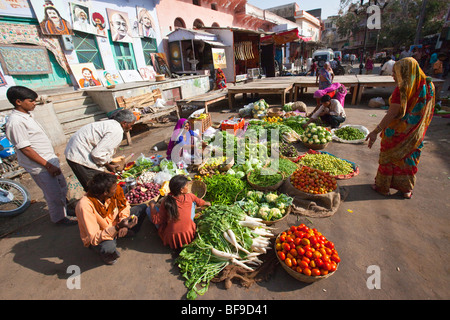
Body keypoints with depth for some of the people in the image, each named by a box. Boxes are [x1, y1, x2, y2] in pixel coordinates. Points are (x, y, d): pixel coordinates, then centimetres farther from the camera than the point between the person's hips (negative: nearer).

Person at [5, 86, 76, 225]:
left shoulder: (27, 115, 8)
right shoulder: (15, 122, -21)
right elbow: (25, 149, -21)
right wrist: (48, 166, -20)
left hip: (50, 159, 9)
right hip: (40, 166, -9)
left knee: (62, 186, 22)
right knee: (53, 193, 7)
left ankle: (65, 207, 43)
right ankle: (59, 217, 26)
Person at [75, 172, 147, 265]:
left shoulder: (116, 191, -20)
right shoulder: (85, 206, -34)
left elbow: (124, 205, 1)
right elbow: (94, 239, -32)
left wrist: (123, 221, -17)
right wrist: (118, 227, -45)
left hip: (115, 225, 5)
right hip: (97, 239, -4)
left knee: (143, 208, -5)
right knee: (108, 248, -39)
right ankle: (108, 256, -3)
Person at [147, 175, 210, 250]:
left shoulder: (166, 201, -11)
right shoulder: (190, 196, -7)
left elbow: (156, 221, -8)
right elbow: (199, 202, 16)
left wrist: (152, 205, 5)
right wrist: (206, 203, 38)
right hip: (189, 236, 2)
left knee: (149, 209, 8)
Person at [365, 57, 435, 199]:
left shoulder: (402, 90, -21)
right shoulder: (428, 86, 2)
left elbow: (391, 114, -26)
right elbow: (428, 113, 9)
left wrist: (376, 131, -26)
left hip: (397, 133, -7)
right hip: (415, 134, 7)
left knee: (388, 158, 9)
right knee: (409, 159, 19)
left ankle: (383, 186, 23)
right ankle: (407, 189, 33)